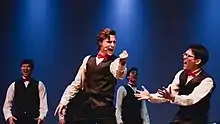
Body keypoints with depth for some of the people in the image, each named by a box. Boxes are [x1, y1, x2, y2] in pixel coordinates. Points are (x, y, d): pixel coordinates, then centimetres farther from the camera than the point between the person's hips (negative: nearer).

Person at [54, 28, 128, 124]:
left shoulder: (115, 61, -2)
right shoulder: (88, 59, 11)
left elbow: (119, 75, -26)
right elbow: (77, 83, 16)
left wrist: (122, 63, -47)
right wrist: (63, 101, 12)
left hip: (105, 109, -4)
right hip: (86, 108, 4)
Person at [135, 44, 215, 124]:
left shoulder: (207, 80, -19)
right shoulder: (181, 74, 4)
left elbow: (191, 99, -30)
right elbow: (168, 94, 0)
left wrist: (172, 97, -46)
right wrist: (150, 96, -16)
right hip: (180, 117, 7)